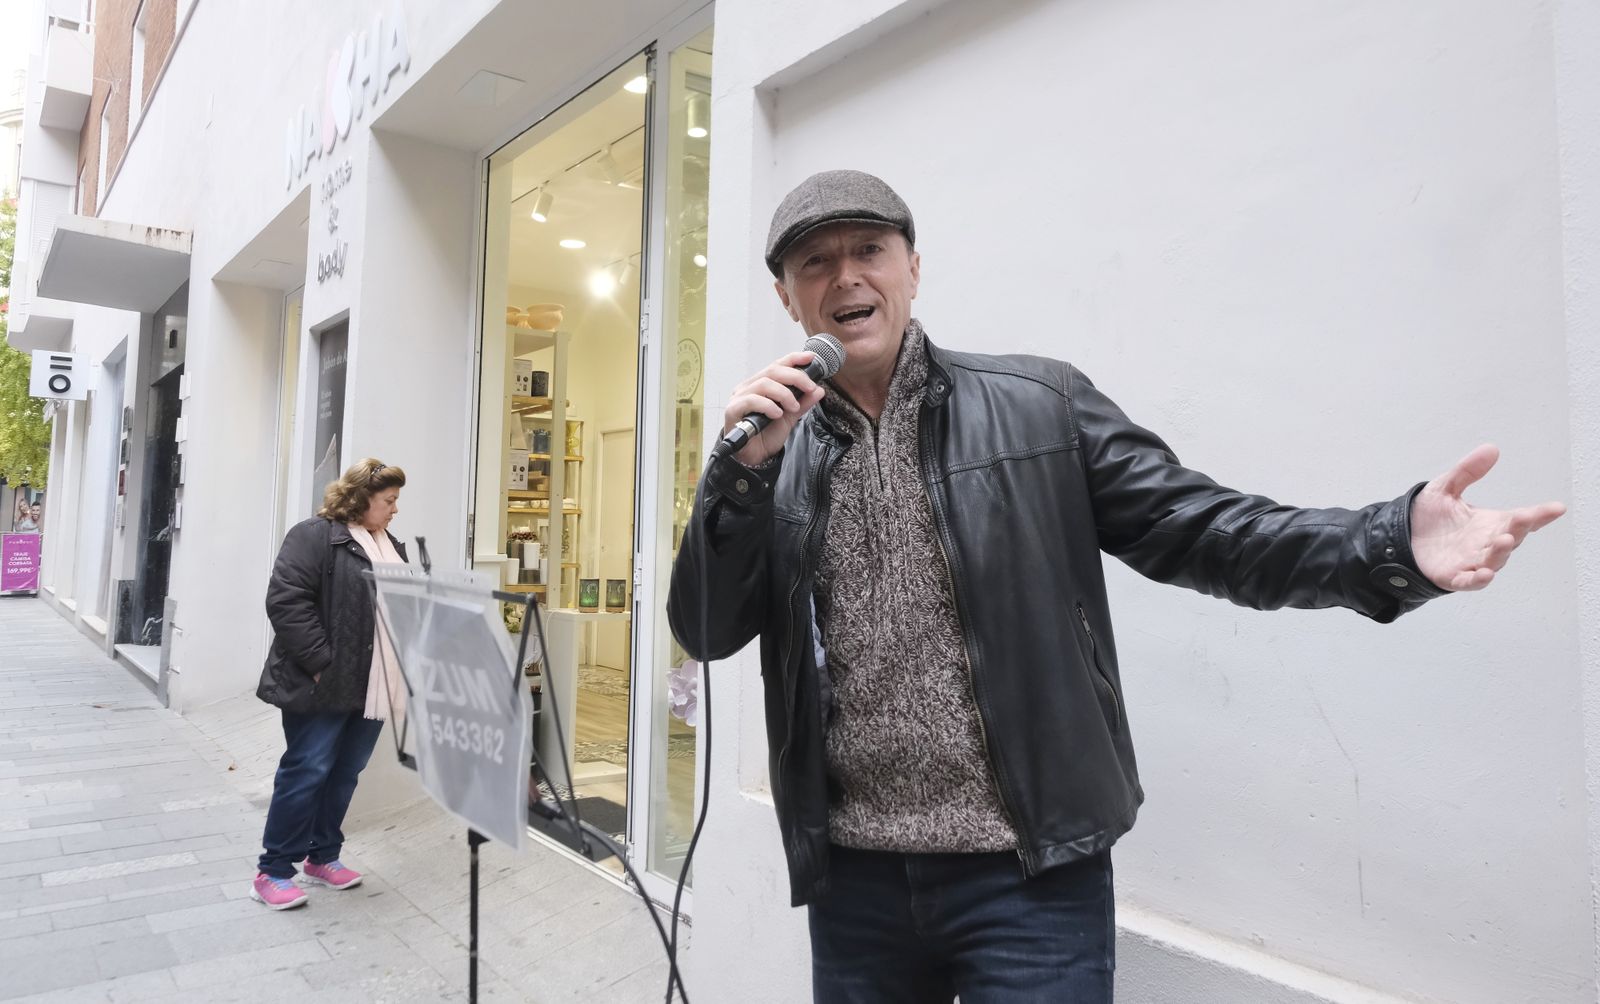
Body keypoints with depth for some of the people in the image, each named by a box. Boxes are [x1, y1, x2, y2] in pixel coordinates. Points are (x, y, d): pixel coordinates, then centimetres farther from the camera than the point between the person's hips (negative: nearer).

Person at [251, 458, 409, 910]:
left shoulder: (391, 546, 16)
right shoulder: (315, 535, -9)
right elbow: (286, 601, -17)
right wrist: (321, 664, -20)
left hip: (372, 687, 7)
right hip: (323, 685, -7)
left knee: (345, 774, 14)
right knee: (307, 771, 0)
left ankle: (323, 857, 28)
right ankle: (273, 870, 13)